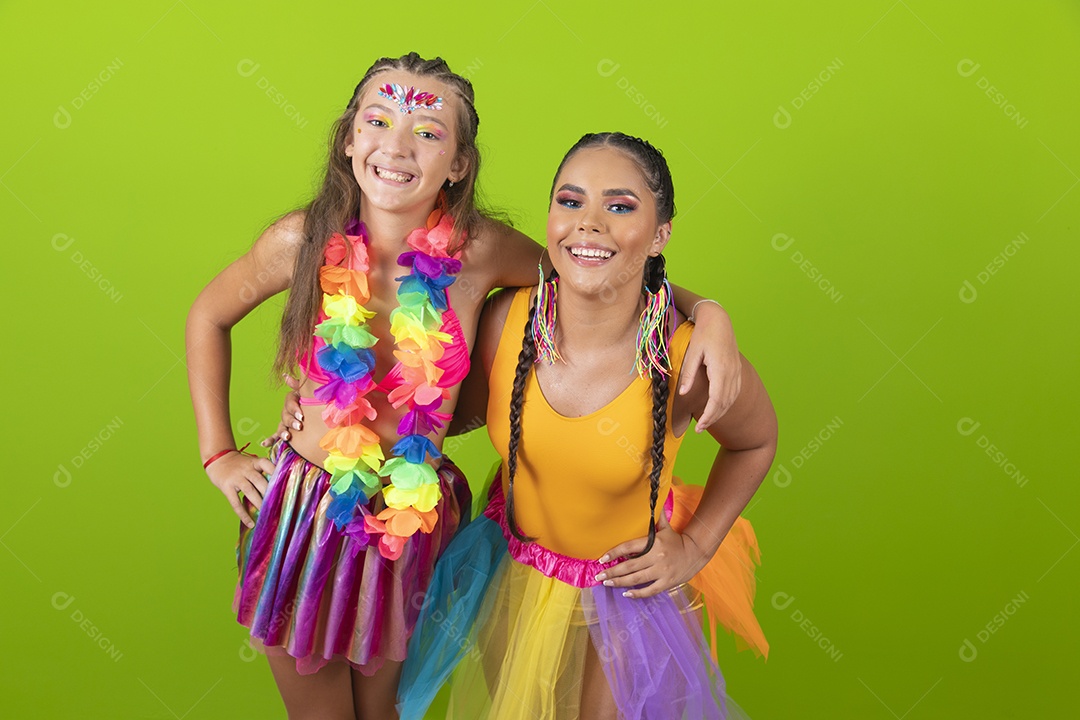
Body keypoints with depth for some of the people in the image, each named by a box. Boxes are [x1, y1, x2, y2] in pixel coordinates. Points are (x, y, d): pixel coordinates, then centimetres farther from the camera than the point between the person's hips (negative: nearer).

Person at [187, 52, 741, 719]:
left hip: (412, 524, 0)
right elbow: (208, 318, 4)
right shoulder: (304, 241, -14)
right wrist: (218, 455, 2)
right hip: (303, 512, 0)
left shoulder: (481, 252, -17)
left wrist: (708, 312, -21)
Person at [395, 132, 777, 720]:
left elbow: (755, 442, -5)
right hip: (512, 569, 3)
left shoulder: (692, 358, -28)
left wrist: (696, 545, -8)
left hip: (627, 589, -3)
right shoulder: (504, 320, -21)